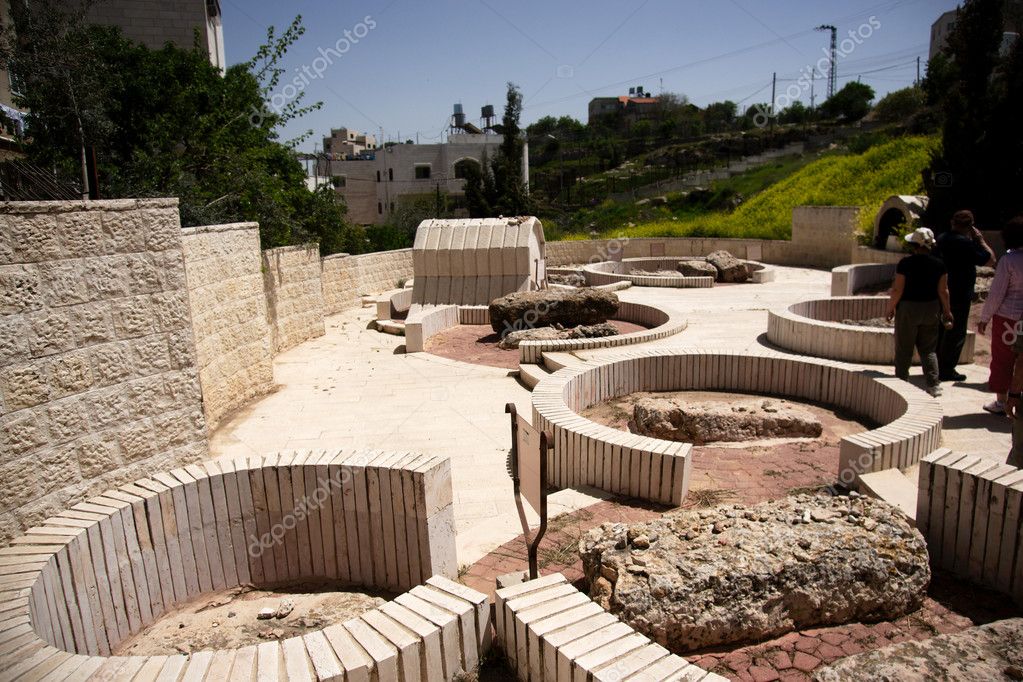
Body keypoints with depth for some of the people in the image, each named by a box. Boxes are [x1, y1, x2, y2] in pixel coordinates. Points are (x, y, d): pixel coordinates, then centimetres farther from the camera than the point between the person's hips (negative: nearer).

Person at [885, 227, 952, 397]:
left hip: (908, 309, -3)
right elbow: (943, 291, -1)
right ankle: (934, 385, 9)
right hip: (931, 310, 4)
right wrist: (946, 311, 11)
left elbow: (897, 290, -14)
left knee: (904, 350, 8)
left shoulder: (905, 263, -14)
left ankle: (902, 382, 12)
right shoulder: (938, 265, -4)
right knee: (929, 350, 13)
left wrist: (890, 309, -2)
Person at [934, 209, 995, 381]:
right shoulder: (966, 243, -17)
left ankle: (935, 366, 24)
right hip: (959, 296, -8)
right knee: (956, 333, 1)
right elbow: (990, 260, -12)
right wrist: (980, 239, -4)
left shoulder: (941, 239, 6)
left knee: (940, 330, 16)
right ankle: (947, 370, 5)